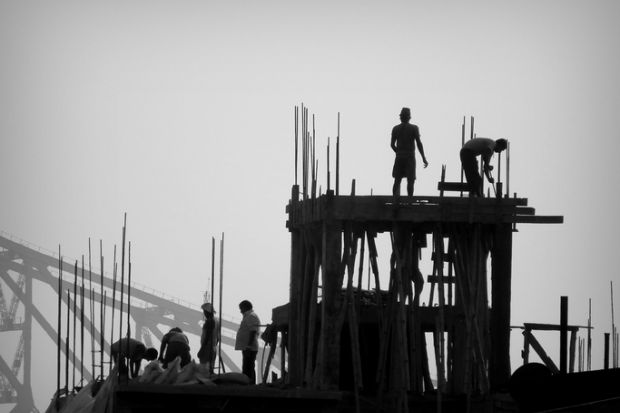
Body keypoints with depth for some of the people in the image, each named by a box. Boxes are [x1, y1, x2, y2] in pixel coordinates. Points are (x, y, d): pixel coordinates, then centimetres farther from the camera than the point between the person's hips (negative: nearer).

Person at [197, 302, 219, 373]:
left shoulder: (209, 321, -15)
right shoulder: (216, 322, 13)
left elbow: (207, 336, -18)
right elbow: (218, 337, 18)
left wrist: (201, 349, -16)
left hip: (207, 348, -9)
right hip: (214, 348, 9)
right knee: (210, 368, 11)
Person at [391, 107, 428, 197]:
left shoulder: (395, 129, 3)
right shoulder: (414, 128, -5)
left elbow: (392, 144, 5)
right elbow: (419, 143, -9)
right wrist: (424, 158, -5)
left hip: (399, 157, 3)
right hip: (410, 157, -3)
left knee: (397, 180, 7)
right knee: (410, 180, -1)